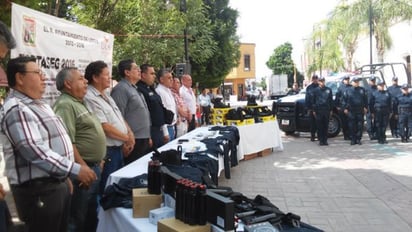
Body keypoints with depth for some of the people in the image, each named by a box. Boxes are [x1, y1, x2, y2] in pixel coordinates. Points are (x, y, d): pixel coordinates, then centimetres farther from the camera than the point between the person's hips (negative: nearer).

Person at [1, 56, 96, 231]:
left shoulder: (40, 105, 15)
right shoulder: (16, 109, -16)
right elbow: (35, 151, -26)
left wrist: (65, 176, 22)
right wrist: (75, 170, -26)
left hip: (57, 183, 9)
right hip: (38, 189, -9)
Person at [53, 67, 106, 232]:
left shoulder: (78, 103, 15)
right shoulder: (65, 105, -17)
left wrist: (97, 161, 22)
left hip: (93, 167, 10)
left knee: (91, 214, 21)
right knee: (76, 218, 3)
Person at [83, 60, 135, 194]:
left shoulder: (106, 96, 15)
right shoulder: (90, 98, -16)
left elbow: (120, 118, 17)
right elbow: (105, 127, -21)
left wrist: (130, 134, 1)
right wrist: (127, 138, -11)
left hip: (118, 149, 9)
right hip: (107, 151, -9)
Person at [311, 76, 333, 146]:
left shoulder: (328, 90, 9)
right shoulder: (316, 90, 5)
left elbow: (331, 100, 12)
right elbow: (313, 101, 6)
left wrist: (331, 110, 8)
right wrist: (313, 110, 1)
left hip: (327, 110, 1)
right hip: (318, 110, -1)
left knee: (326, 126, 4)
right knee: (319, 126, -1)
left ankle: (325, 140, 11)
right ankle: (321, 140, 6)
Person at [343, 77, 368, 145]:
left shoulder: (362, 90, 9)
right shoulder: (348, 90, 4)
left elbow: (365, 99, 13)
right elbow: (344, 99, 3)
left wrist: (365, 107, 7)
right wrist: (345, 108, -4)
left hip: (360, 111, 2)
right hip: (351, 111, -1)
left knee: (360, 125, 3)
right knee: (352, 126, 0)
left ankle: (359, 139, 12)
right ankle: (352, 139, 8)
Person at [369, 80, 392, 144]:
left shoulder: (387, 93, 12)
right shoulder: (374, 94, 3)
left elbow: (390, 103, 15)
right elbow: (371, 103, 2)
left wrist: (390, 111, 9)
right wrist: (372, 112, -3)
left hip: (386, 112, 3)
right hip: (377, 111, -3)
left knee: (384, 125, 4)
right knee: (378, 125, -1)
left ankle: (383, 138, 14)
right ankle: (379, 139, 5)